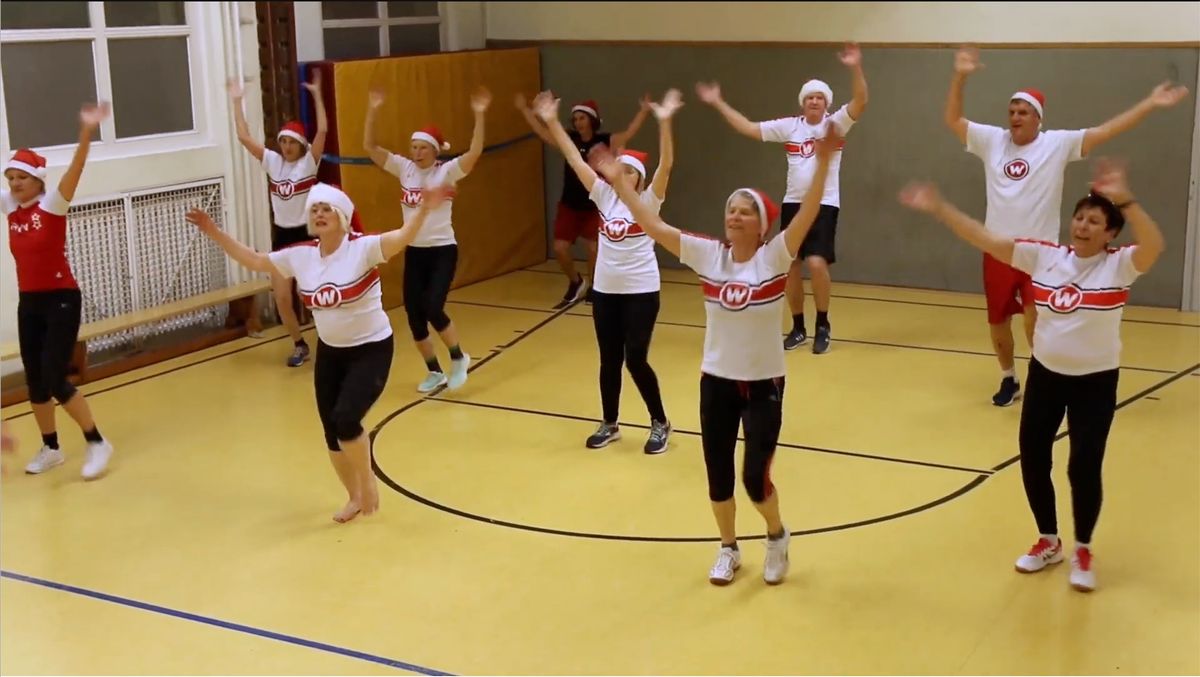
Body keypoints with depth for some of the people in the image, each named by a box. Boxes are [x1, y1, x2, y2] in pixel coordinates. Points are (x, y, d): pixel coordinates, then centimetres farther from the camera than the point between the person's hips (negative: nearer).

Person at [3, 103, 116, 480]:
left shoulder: (52, 204, -12)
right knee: (35, 382, 10)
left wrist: (87, 132, -44)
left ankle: (97, 443, 4)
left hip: (61, 299, -6)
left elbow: (75, 169, -28)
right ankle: (50, 449, 26)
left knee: (55, 380, -11)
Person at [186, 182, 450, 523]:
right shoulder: (300, 255, -3)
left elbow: (402, 238, -35)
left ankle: (368, 480, 7)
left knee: (346, 418, -22)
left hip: (371, 350, -6)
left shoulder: (362, 247, -19)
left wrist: (424, 209, -52)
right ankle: (355, 497, 31)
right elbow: (255, 261, 8)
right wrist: (215, 233, 5)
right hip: (330, 352, 6)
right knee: (332, 432, 9)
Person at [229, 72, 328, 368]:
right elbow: (244, 137, 0)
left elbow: (323, 130, -20)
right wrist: (237, 102, -2)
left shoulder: (309, 161, -7)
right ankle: (299, 344, 20)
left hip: (308, 234, -4)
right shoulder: (272, 161, 3)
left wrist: (317, 95, -22)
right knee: (282, 298, 1)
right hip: (281, 236, 4)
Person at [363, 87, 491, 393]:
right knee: (414, 315, 4)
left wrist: (479, 116, -35)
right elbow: (369, 147, -2)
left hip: (442, 250, -5)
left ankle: (458, 358, 9)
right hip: (414, 252, 5)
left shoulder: (447, 171, -9)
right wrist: (372, 111, -13)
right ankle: (435, 372, 21)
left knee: (432, 308, -18)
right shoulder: (404, 168, 3)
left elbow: (475, 152, -25)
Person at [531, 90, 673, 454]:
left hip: (641, 291, -4)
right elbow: (575, 160, 3)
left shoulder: (648, 201, -7)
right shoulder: (604, 195, 4)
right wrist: (552, 122, -3)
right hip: (605, 290, 4)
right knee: (609, 360, 11)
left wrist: (665, 121, -33)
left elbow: (666, 164, -21)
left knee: (636, 359, -3)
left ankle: (660, 423, 15)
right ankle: (610, 424, 26)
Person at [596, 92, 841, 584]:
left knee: (755, 478, -2)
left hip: (764, 383, -3)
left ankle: (777, 537, 29)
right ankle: (729, 549, 35)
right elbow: (652, 226, -7)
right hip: (716, 380, 3)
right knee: (717, 474, 11)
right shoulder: (708, 254, -5)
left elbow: (809, 214, -26)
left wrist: (822, 162, -38)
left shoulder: (775, 256, -12)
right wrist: (618, 182, -12)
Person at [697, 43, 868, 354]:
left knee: (817, 262, -16)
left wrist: (856, 69, -34)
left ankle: (822, 326, 3)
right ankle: (798, 327, 21)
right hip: (793, 203, 4)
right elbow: (749, 128, 6)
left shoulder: (836, 123, -2)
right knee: (791, 265, 6)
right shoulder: (789, 126, 6)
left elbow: (860, 103, -18)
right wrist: (719, 103, 2)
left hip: (825, 204, -4)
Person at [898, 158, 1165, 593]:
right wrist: (938, 208, -14)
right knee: (1033, 459, 9)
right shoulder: (1044, 256, -4)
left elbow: (1154, 246, -34)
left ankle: (1082, 551, 21)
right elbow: (986, 240, -7)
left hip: (1095, 381, -4)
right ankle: (1048, 541, 31)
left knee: (1084, 467, -2)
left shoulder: (1119, 265, -13)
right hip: (1045, 373, 4)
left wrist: (1124, 200, -47)